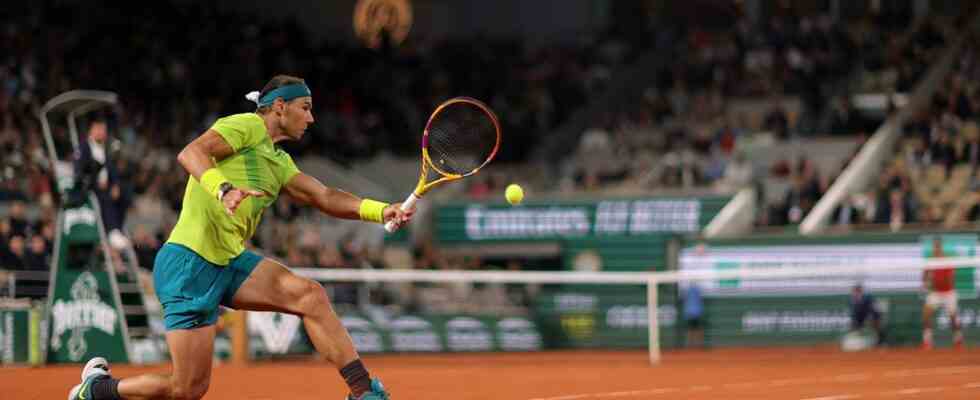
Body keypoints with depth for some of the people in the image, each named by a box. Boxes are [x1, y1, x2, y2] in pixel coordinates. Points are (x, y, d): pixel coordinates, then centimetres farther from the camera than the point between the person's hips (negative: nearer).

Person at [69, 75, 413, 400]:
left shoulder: (279, 162, 21)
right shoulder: (248, 126, -6)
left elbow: (324, 197, 11)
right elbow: (190, 153, -22)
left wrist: (381, 211, -5)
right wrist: (224, 189, -41)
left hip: (229, 263, 8)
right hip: (189, 263, -8)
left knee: (310, 295, -15)